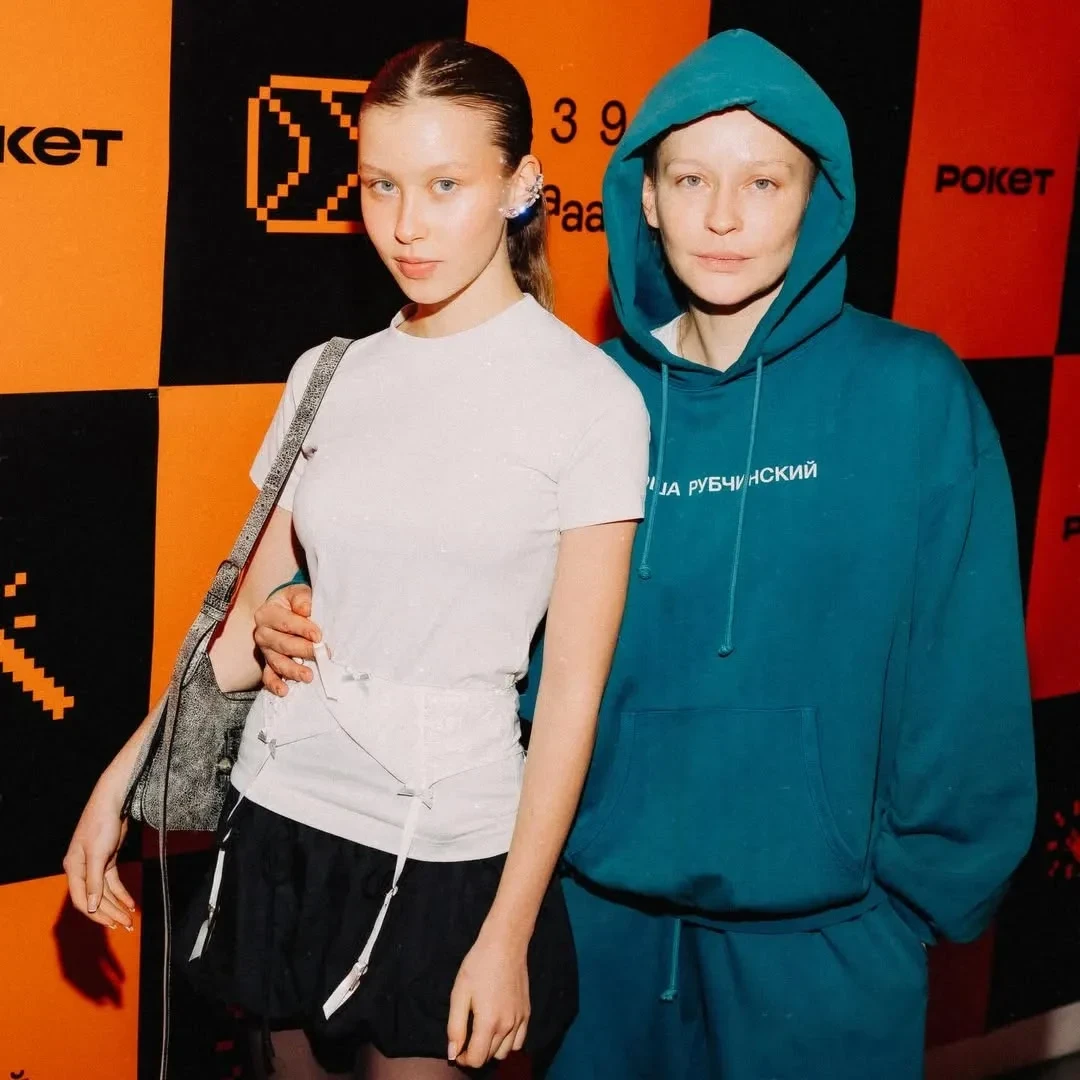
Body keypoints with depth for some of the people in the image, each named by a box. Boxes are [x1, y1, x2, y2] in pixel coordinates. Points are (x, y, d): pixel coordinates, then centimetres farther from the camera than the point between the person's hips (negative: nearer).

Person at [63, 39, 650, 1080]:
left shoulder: (588, 396, -10)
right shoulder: (329, 375, 2)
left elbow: (573, 685, -10)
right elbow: (252, 615, 8)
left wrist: (508, 933, -10)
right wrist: (119, 781, 2)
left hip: (442, 846, -4)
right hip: (278, 809, 4)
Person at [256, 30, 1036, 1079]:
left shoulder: (909, 390, -9)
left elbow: (965, 672, -8)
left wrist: (930, 883, -7)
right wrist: (314, 614, -9)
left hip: (817, 933, -3)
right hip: (602, 904, 3)